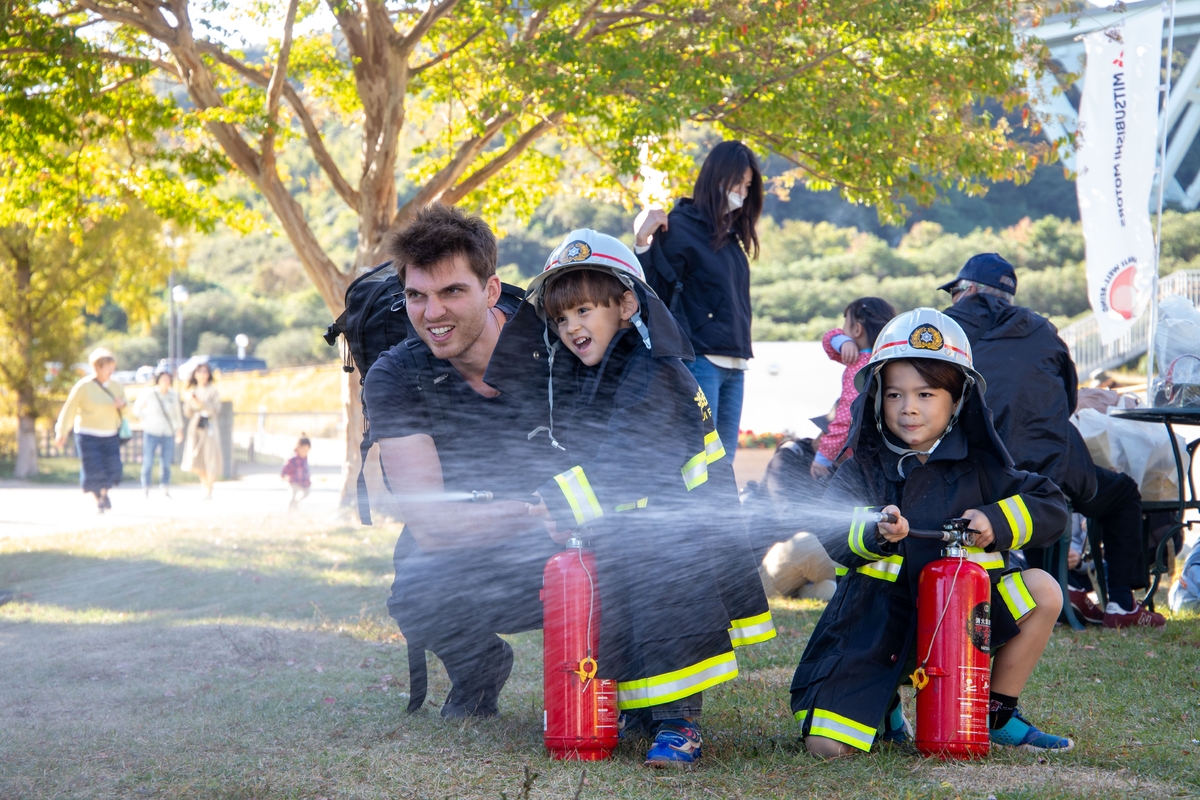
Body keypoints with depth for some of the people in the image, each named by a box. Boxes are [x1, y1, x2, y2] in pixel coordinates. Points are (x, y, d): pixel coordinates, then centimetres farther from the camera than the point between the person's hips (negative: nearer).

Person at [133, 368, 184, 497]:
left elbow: (177, 414, 13)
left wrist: (179, 430, 14)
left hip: (168, 433, 2)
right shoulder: (149, 394, -5)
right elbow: (137, 408, 10)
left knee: (167, 463, -1)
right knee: (148, 462, -6)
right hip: (151, 433, -2)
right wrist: (145, 420, 5)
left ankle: (165, 490, 8)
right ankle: (146, 490, 1)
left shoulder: (173, 395, 2)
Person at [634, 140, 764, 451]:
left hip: (733, 365, 8)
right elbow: (656, 291, -11)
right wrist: (644, 243, -22)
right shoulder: (680, 227, -5)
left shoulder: (730, 233, 17)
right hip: (699, 362, -8)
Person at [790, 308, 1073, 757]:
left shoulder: (977, 466, 2)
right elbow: (828, 529, -17)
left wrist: (997, 522, -17)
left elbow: (1051, 507, 0)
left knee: (1043, 592, -18)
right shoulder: (865, 467, -3)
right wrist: (874, 534, -37)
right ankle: (885, 705, 20)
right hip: (879, 619, -2)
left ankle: (999, 716, 0)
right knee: (826, 746, -17)